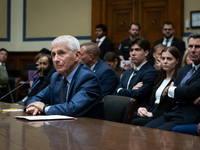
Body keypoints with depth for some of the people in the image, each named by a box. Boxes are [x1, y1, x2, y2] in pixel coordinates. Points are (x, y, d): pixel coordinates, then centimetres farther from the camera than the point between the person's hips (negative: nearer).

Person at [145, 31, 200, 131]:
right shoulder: (183, 70, 20)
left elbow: (190, 91, -17)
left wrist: (169, 90, 3)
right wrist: (190, 99, -9)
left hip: (188, 118, -7)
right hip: (172, 114, 7)